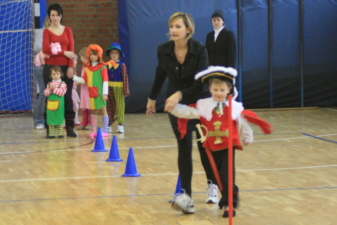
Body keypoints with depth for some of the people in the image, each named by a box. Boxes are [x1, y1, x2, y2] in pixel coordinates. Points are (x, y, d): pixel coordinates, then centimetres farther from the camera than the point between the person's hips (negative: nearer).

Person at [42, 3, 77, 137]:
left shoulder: (67, 30, 10)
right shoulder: (47, 31, 2)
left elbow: (71, 50, 4)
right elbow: (46, 49, -11)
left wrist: (71, 67, -6)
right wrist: (64, 53, -11)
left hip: (65, 67, 2)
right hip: (50, 67, -2)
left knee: (67, 97, 2)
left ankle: (69, 127, 4)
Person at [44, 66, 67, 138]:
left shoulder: (62, 84, -1)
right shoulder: (49, 84, 9)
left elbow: (61, 92, -14)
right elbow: (46, 93, 4)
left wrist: (54, 88, -17)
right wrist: (50, 89, -14)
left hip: (59, 104, -4)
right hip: (50, 104, 4)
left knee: (60, 119, 1)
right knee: (50, 119, 8)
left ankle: (60, 133, 7)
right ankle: (51, 134, 15)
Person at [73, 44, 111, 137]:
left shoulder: (102, 67, -6)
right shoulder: (88, 68, 10)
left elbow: (105, 81, -9)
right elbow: (84, 80, 9)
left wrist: (105, 93, -15)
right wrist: (74, 77, -2)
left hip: (100, 92, -5)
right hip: (91, 93, 5)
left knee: (103, 109, 0)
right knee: (93, 111, 10)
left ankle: (105, 130, 3)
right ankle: (94, 131, 15)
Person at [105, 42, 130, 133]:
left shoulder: (122, 65, -5)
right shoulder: (107, 65, 3)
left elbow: (125, 78, -5)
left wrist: (126, 90, -8)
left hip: (119, 88, -3)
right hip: (109, 87, 3)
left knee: (120, 106, 1)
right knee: (109, 106, 10)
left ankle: (120, 125, 8)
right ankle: (108, 125, 17)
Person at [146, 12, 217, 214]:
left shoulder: (200, 50, -22)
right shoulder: (164, 50, -13)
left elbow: (201, 82, -27)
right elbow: (161, 74, 8)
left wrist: (180, 94, -41)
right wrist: (152, 98, 18)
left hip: (200, 103, -1)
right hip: (176, 105, 1)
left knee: (205, 145, 9)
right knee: (184, 148, -7)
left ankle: (212, 184, 33)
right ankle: (187, 196, -10)